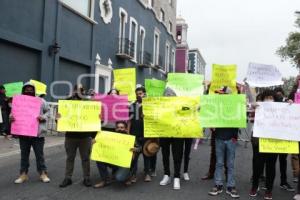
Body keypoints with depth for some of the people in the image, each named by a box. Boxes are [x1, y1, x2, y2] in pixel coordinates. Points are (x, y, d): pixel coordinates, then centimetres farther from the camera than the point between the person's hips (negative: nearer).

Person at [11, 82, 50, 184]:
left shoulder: (41, 101, -1)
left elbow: (48, 112, 5)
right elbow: (14, 112, 9)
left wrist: (43, 117, -14)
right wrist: (11, 117, -13)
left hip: (38, 133, -2)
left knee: (39, 154, 6)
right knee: (24, 154, 12)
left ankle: (43, 173, 18)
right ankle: (23, 174, 24)